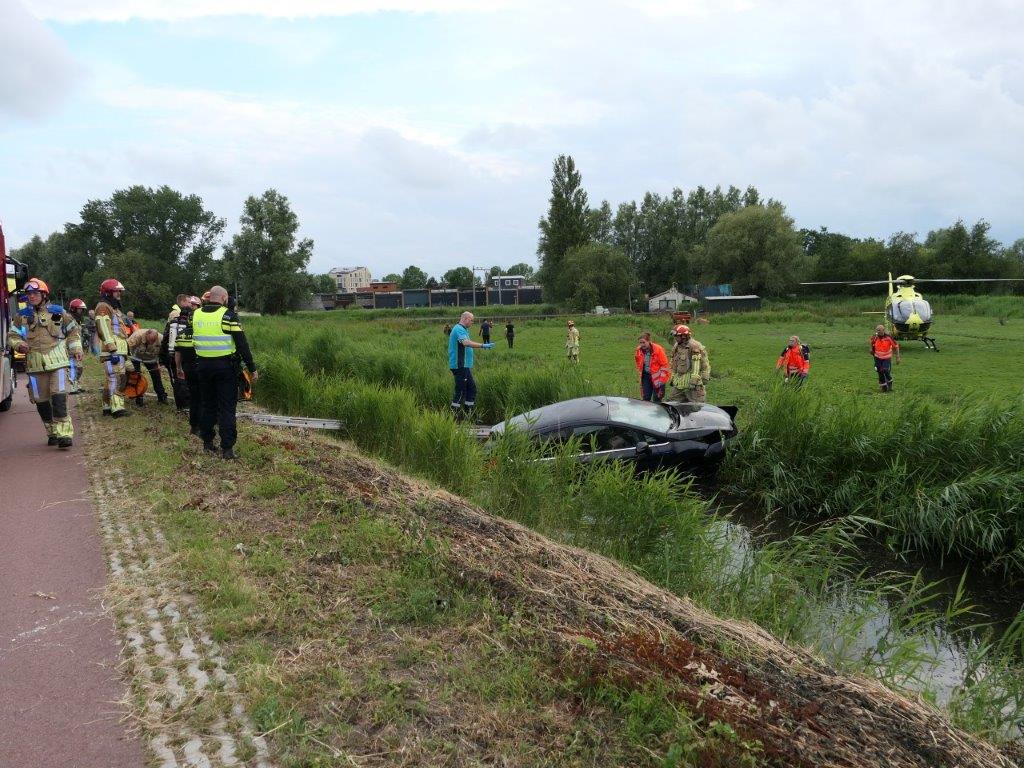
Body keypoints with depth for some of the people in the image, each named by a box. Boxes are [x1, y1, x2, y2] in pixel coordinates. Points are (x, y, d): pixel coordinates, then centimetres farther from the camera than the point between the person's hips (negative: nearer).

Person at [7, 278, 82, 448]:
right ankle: (52, 432, 19)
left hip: (57, 360, -3)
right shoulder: (22, 315, 9)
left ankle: (63, 433, -15)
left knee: (59, 396, -15)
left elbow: (73, 330, 17)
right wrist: (19, 345, -5)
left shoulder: (57, 312, 6)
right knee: (41, 400, 6)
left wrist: (76, 348, 9)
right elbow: (12, 335, 16)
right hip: (35, 363, 3)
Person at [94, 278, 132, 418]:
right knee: (117, 378, -15)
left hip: (118, 350, 10)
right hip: (112, 351, -10)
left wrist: (123, 350, 29)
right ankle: (117, 408, -19)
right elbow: (105, 331, -18)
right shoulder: (103, 307, -7)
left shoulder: (114, 308, 25)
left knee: (112, 379, 14)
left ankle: (108, 407, 20)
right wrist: (113, 350, -24)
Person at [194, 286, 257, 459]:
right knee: (227, 407, -1)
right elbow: (242, 344, -12)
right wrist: (252, 368, -6)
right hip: (225, 366, -5)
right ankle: (227, 448, -4)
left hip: (203, 365, 5)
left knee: (208, 405, 16)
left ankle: (207, 443, 23)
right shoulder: (228, 315, -10)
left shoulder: (196, 314, 4)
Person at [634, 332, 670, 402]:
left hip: (657, 377, -5)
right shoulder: (639, 350, 0)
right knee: (646, 398, 4)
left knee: (656, 399, -2)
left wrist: (661, 379, -13)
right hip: (646, 376, 5)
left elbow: (664, 365, -11)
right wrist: (640, 375, 14)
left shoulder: (658, 349, -15)